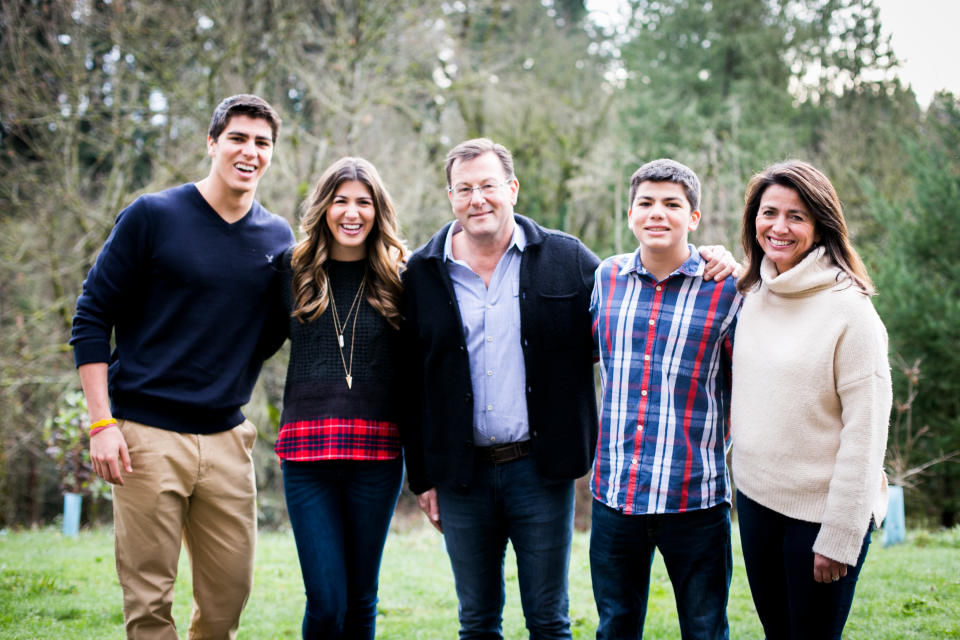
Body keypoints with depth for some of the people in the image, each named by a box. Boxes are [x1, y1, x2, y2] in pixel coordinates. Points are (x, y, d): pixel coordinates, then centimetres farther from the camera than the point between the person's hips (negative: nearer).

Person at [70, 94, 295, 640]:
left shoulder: (278, 237, 9)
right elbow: (92, 318, -2)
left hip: (227, 437, 4)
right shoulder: (153, 217, -3)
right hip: (148, 436, -4)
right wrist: (102, 423, -9)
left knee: (230, 595, 7)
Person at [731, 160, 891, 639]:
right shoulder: (749, 294, 4)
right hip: (756, 497, 6)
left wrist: (840, 536, -15)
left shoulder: (849, 309, -14)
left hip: (820, 507, -6)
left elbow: (865, 431, -15)